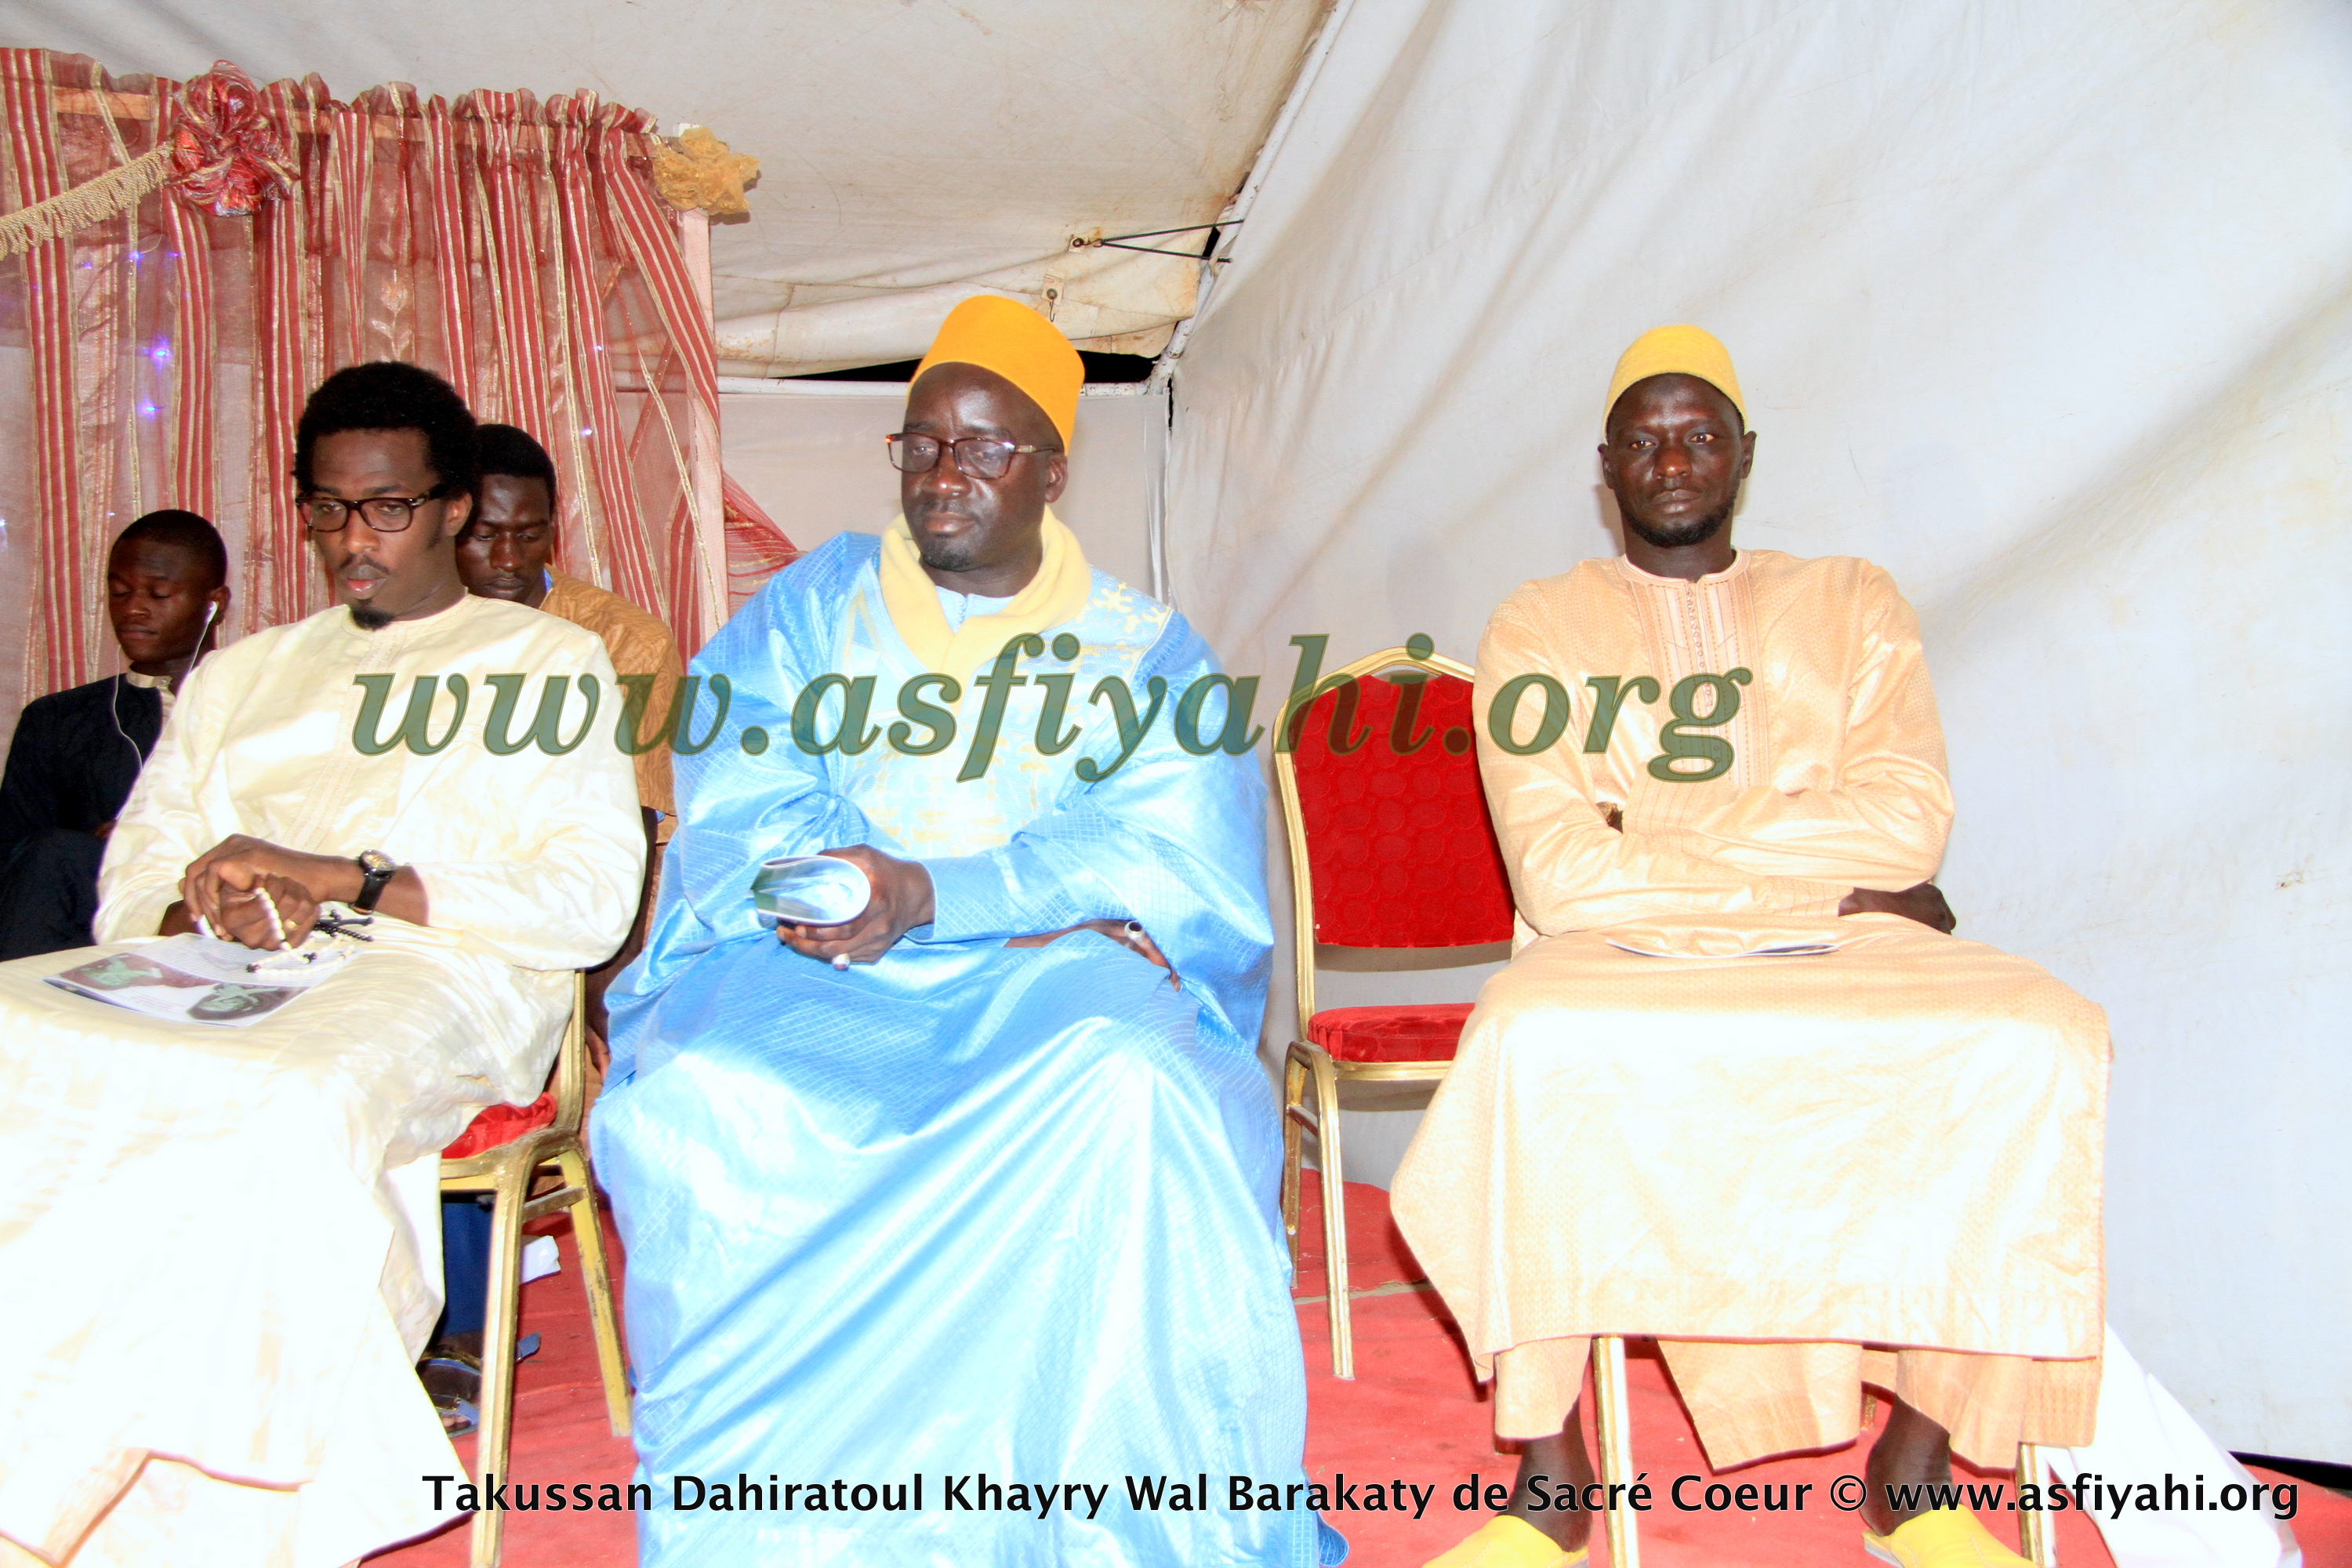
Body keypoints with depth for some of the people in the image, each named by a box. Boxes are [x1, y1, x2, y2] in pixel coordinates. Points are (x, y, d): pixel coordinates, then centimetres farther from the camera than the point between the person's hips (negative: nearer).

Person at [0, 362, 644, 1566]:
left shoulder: (551, 664, 14)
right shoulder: (236, 676, 29)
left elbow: (592, 900, -1)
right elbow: (130, 891, 21)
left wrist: (342, 877, -9)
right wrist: (210, 910, -4)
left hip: (441, 978, -4)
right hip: (227, 978, 5)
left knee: (284, 1107, -37)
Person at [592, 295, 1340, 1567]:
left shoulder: (1142, 649, 8)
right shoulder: (815, 604, 15)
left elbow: (1165, 857, -7)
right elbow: (733, 789, 2)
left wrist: (928, 895, -20)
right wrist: (827, 874, -20)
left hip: (1049, 966, -1)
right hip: (812, 968, 2)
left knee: (1127, 1089, -35)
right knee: (699, 1101, -30)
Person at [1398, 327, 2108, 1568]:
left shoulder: (1851, 604, 17)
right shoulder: (1538, 629, 10)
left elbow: (1909, 822, -1)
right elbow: (1557, 877, -6)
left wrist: (1657, 837, -7)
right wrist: (1831, 879, -6)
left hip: (1841, 953, 2)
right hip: (1620, 960, -2)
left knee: (2038, 1044, -28)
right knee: (1530, 1044, -37)